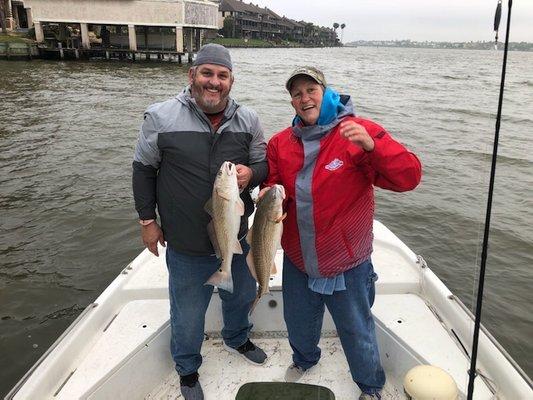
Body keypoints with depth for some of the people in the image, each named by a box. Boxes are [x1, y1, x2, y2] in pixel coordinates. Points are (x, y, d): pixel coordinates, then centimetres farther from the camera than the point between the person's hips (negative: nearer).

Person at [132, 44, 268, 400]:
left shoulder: (248, 119, -3)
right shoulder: (161, 117, -11)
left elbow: (265, 165, 5)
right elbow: (144, 169, -2)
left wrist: (250, 173, -19)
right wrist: (147, 220, -1)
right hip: (186, 246, -3)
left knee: (241, 296, 26)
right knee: (188, 314, 14)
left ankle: (238, 338, 58)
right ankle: (187, 368, 43)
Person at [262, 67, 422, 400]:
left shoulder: (360, 132, -14)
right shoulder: (280, 143, 0)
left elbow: (409, 177, -20)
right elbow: (272, 186, 6)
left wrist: (371, 145, -36)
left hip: (347, 264, -4)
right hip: (297, 261, 4)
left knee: (357, 332, 15)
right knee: (299, 324, 26)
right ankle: (304, 360, 59)